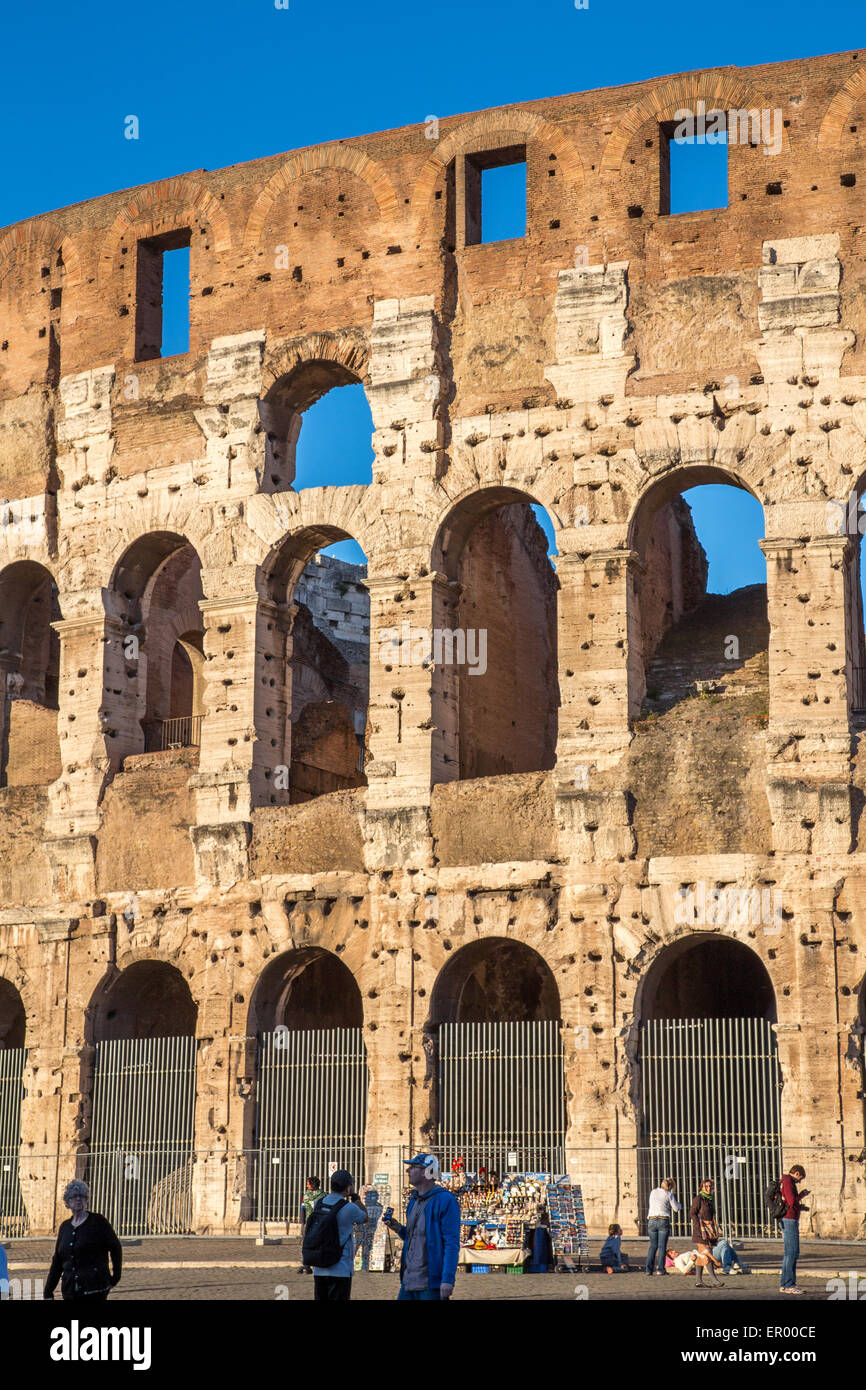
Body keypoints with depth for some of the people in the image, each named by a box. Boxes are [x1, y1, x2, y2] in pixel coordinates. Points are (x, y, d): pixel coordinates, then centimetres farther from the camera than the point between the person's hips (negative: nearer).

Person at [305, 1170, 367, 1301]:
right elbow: (364, 1217, 8)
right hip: (340, 1270, -6)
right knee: (338, 1300, -2)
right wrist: (354, 1196, 13)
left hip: (318, 1270, 6)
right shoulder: (349, 1208, -13)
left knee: (320, 1300, 11)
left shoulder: (318, 1204, 4)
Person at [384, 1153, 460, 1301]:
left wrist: (448, 1280, -21)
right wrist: (398, 1228, 5)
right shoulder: (415, 1200, 16)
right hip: (409, 1281, 8)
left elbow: (452, 1243, -15)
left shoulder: (445, 1200, -10)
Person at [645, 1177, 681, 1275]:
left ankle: (648, 1269, 2)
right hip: (664, 1221, -3)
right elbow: (676, 1208, 3)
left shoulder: (653, 1192, 9)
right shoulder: (669, 1194, -3)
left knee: (653, 1245, 10)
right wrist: (679, 1205, 25)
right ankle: (660, 1269, -5)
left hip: (652, 1220, 3)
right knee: (662, 1246, 1)